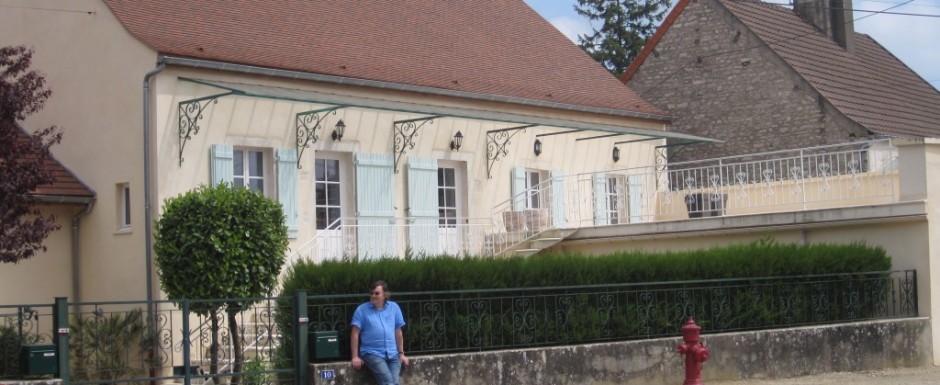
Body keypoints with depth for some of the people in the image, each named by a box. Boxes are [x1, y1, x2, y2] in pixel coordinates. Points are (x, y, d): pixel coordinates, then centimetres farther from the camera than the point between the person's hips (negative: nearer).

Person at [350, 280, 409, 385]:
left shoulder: (394, 308, 11)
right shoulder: (362, 309, 1)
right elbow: (355, 334, 0)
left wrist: (401, 353, 18)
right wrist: (355, 357, -6)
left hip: (393, 354, 4)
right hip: (372, 353, -4)